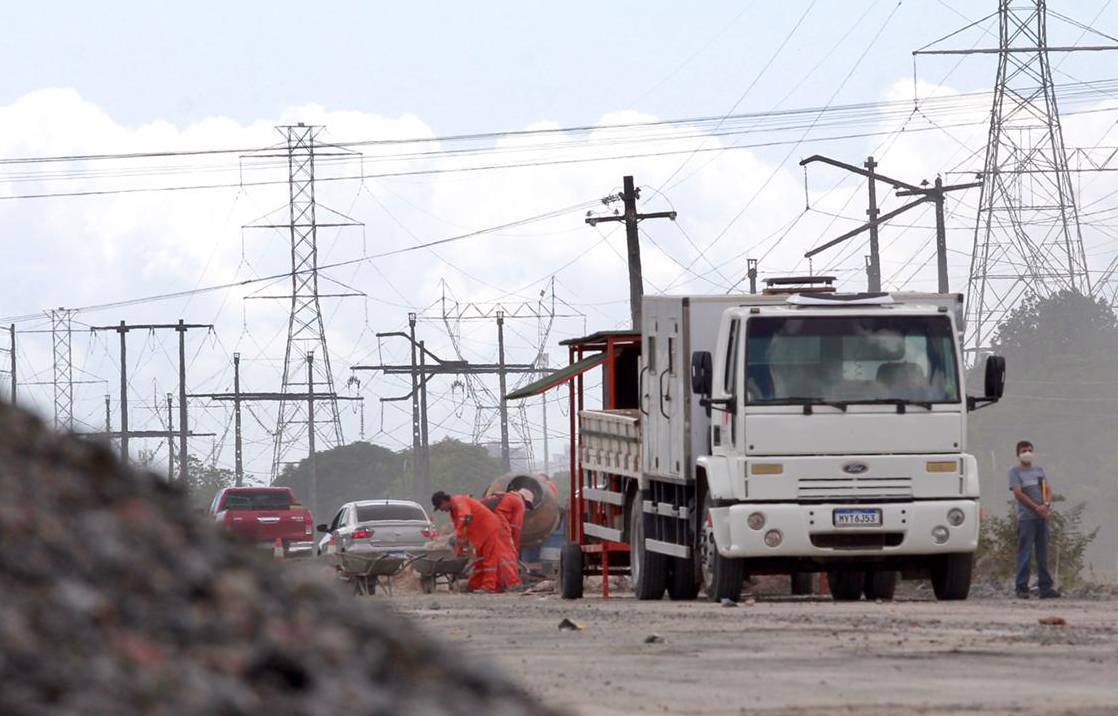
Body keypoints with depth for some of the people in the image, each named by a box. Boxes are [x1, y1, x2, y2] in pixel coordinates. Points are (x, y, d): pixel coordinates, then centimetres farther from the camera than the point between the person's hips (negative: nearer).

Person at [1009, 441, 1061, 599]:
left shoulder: (1039, 470, 17)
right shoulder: (1015, 471, 2)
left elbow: (1047, 490, 13)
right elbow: (1018, 493, -7)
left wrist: (1047, 504, -8)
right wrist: (1036, 507, -13)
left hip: (1042, 516, 5)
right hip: (1026, 517, -5)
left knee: (1043, 554, 7)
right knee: (1025, 553, -7)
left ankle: (1045, 587, 9)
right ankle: (1022, 588, -5)